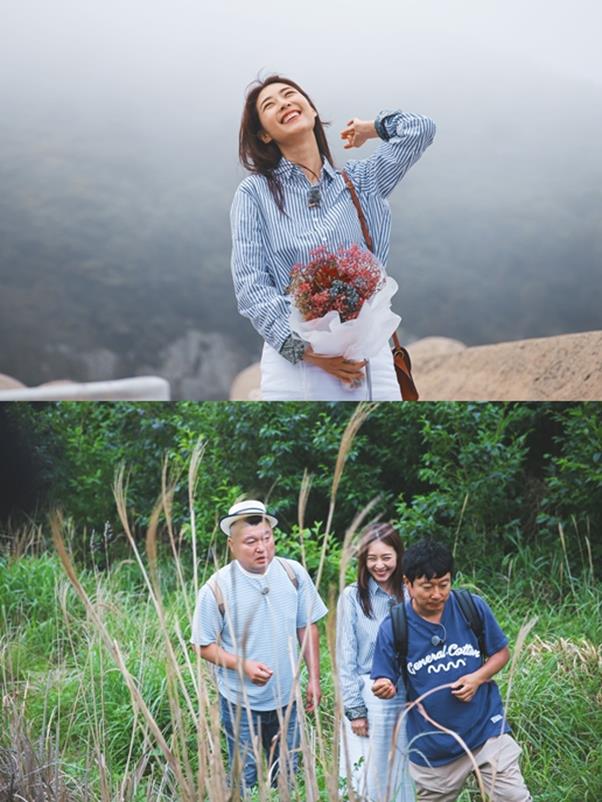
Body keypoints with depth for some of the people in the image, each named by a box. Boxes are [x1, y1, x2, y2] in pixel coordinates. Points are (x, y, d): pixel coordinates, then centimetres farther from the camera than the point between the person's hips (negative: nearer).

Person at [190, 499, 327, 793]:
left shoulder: (293, 574, -6)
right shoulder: (216, 589, -15)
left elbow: (307, 628, 4)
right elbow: (205, 645, -8)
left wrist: (314, 679, 3)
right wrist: (243, 665, -22)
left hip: (287, 699, 3)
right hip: (241, 703, -3)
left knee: (287, 777, 18)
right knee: (244, 782, 9)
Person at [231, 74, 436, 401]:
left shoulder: (358, 180, 13)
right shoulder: (254, 192, 5)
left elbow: (420, 129, 5)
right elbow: (249, 284, -4)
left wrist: (371, 128, 22)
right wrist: (303, 348, -15)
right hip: (292, 357, -2)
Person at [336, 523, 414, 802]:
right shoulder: (352, 597, -4)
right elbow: (345, 658, -5)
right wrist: (354, 710, -8)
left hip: (407, 696, 3)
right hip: (369, 699, -3)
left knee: (404, 777, 9)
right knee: (370, 777, 4)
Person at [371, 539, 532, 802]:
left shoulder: (472, 607, -6)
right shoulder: (393, 628, -8)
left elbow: (501, 652, 6)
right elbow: (385, 682, -2)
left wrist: (478, 678, -12)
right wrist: (384, 688, -26)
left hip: (486, 729, 0)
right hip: (433, 746, 0)